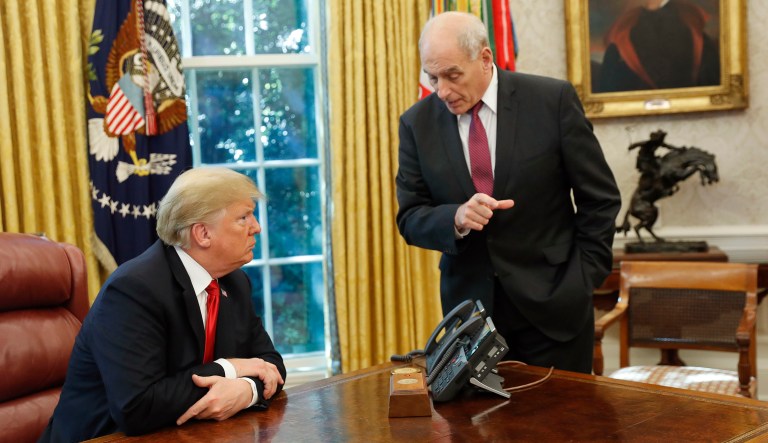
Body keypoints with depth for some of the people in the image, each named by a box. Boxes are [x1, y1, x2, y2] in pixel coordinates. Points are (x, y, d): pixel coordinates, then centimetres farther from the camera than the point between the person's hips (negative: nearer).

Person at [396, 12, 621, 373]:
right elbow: (410, 218, 0)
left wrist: (583, 280, -5)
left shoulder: (552, 100, -8)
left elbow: (600, 198, -1)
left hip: (554, 304, -1)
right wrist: (457, 219, -20)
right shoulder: (417, 123, -1)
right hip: (469, 306, 2)